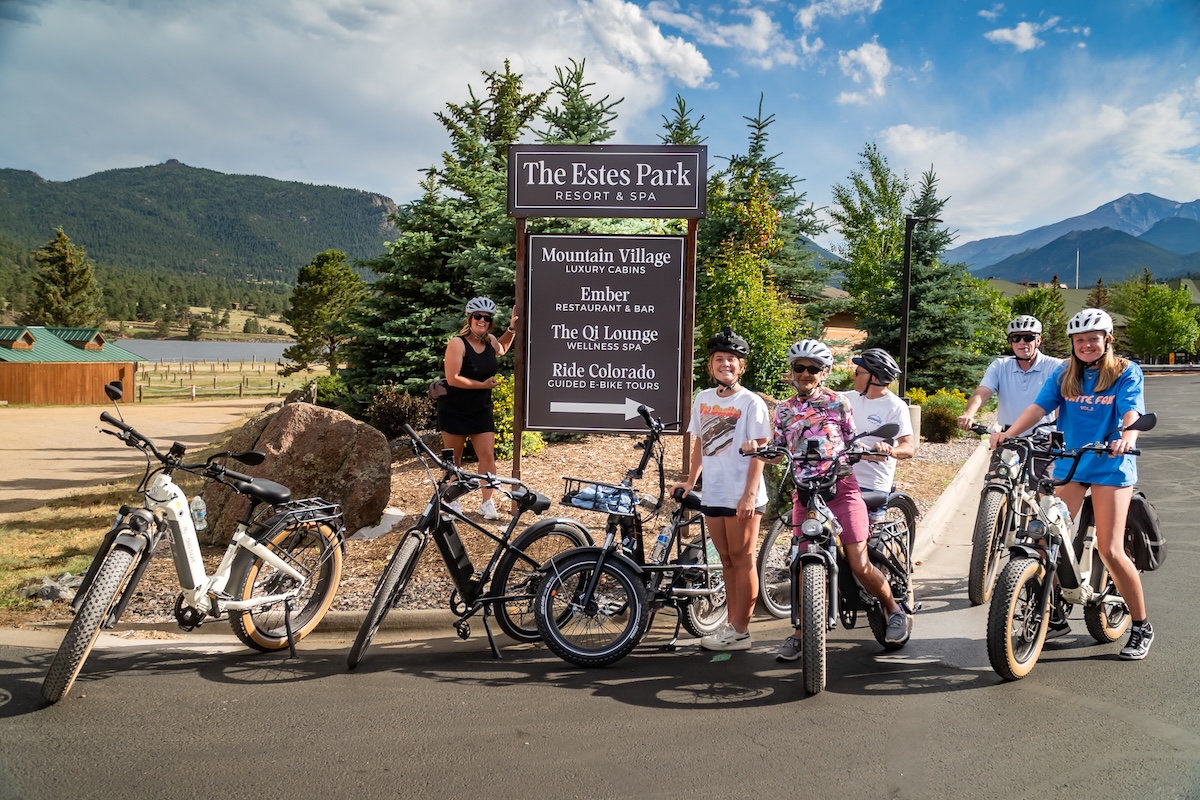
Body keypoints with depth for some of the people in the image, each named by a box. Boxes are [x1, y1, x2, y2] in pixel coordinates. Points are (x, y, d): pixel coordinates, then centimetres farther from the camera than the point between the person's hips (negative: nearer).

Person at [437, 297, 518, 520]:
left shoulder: (490, 341, 2)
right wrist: (483, 384, -19)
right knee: (453, 459, 7)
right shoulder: (458, 343, -18)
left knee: (487, 455, 1)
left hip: (482, 410, 5)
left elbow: (501, 349, 29)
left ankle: (487, 503, 10)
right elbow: (453, 378, -23)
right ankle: (452, 502, 20)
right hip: (455, 410, -5)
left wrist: (512, 328, 13)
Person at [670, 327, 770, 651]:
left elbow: (759, 452, -11)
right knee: (727, 561, 13)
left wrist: (749, 494, -17)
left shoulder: (751, 403, -7)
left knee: (742, 561, 1)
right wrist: (689, 482, 11)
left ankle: (740, 631, 8)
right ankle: (732, 624, 21)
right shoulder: (703, 399, 10)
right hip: (713, 495, 6)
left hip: (743, 497, -6)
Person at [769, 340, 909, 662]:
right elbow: (777, 452, 11)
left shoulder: (838, 402, 6)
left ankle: (894, 610, 20)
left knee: (859, 564, -7)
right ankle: (800, 633, 13)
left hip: (842, 488, -2)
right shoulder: (784, 410, 11)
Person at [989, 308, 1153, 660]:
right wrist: (1008, 432, -22)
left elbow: (1132, 412, -16)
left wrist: (1127, 439, -38)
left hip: (1110, 466, -3)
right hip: (1068, 463, 4)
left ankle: (1141, 627, 11)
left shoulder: (1126, 372, -1)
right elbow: (1038, 407, -5)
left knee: (1109, 549, -7)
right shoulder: (1064, 375, 7)